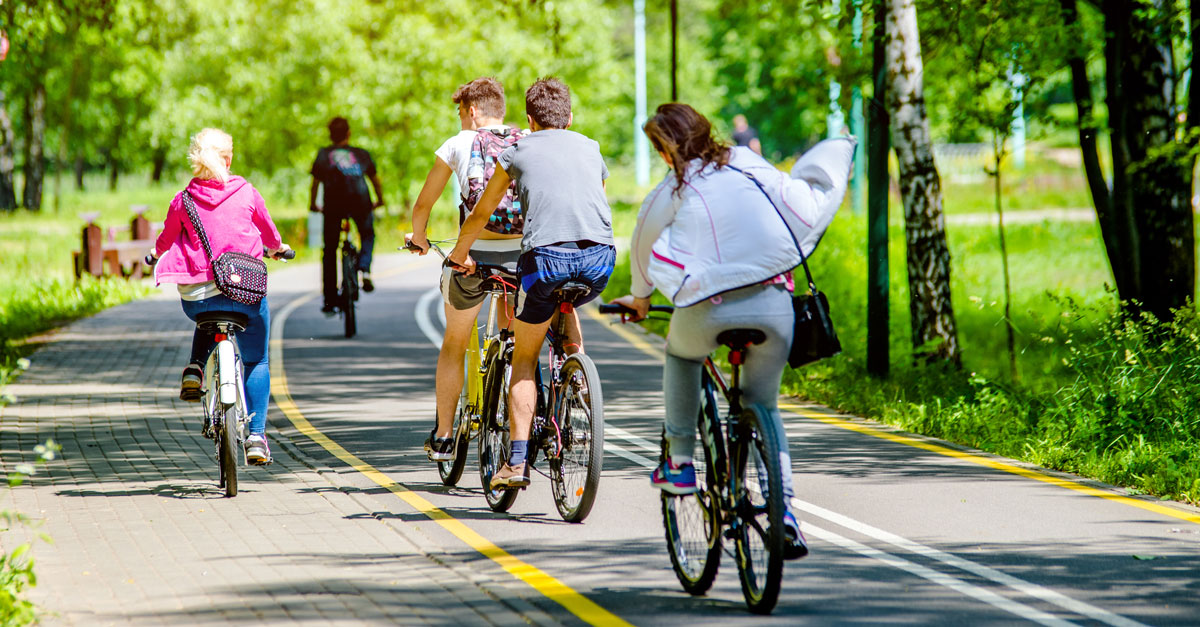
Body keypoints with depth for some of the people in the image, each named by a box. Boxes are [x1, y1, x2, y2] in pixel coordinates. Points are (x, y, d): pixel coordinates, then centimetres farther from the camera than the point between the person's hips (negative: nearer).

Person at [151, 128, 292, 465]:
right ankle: (256, 434, 6)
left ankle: (195, 369, 13)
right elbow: (269, 233, 17)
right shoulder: (246, 193, 0)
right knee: (256, 362, 16)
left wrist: (157, 252, 40)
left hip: (196, 295, 1)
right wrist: (278, 247, 40)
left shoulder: (182, 201, 0)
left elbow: (165, 241, 16)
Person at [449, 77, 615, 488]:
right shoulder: (591, 149, 26)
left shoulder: (517, 153, 18)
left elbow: (479, 216, 28)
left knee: (524, 360, 11)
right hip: (600, 260, 3)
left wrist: (460, 253, 46)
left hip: (545, 255, -3)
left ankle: (517, 461, 1)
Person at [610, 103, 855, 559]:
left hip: (707, 308, -2)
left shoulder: (671, 192, 7)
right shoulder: (751, 167, 11)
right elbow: (807, 207, 14)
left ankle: (679, 462, 24)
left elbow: (641, 249, 22)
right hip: (773, 300, 2)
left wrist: (639, 298, 41)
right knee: (763, 405, 17)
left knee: (681, 354, 33)